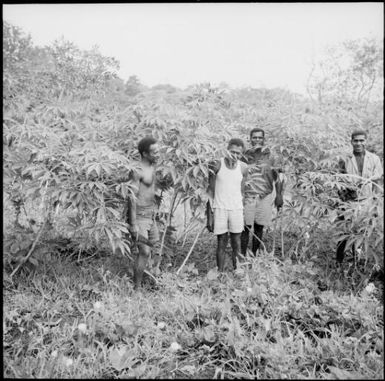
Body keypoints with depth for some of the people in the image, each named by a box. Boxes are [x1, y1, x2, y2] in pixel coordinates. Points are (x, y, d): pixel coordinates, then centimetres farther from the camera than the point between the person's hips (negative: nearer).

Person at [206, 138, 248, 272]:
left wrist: (243, 213, 10)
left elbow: (241, 192, 11)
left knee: (236, 244, 4)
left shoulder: (243, 168, 2)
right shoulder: (217, 165, -6)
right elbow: (210, 191, -2)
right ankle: (220, 273, 6)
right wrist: (209, 216, -4)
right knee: (221, 243, 0)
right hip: (219, 208, -2)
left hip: (237, 209, 2)